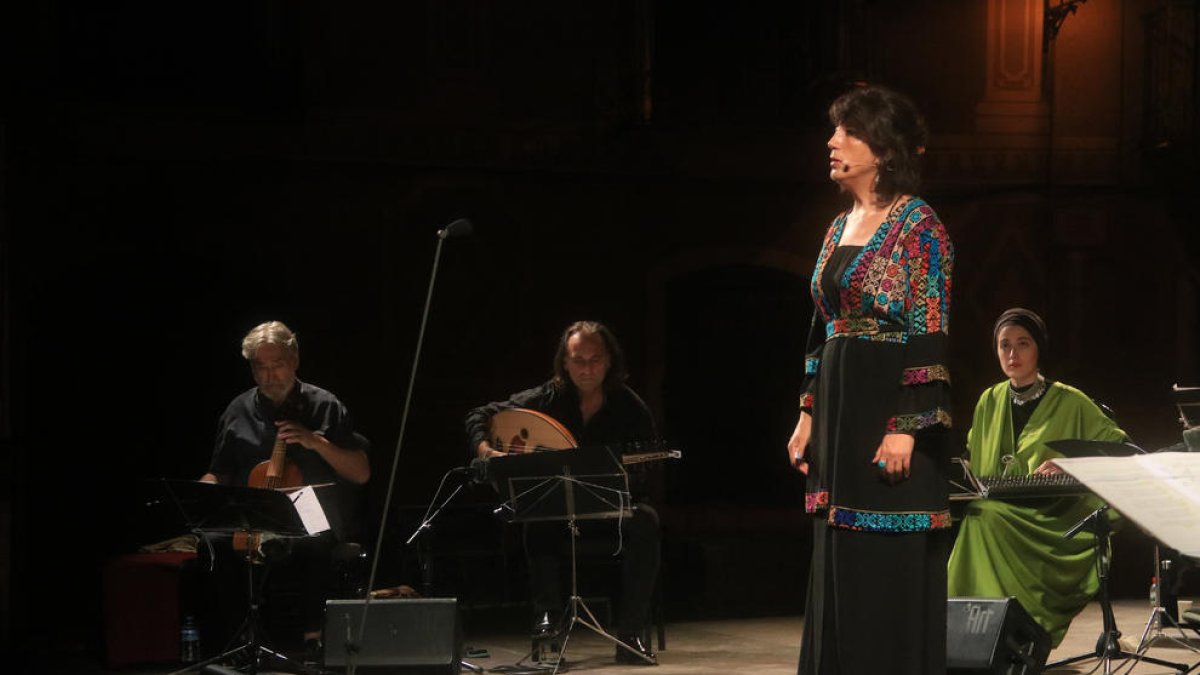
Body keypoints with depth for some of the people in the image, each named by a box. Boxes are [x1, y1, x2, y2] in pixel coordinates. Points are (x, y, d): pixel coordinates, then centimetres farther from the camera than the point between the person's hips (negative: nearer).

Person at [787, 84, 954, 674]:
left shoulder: (917, 226, -10)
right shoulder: (841, 227, 14)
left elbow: (929, 334, -15)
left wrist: (907, 427, -20)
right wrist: (809, 413, 13)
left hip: (891, 408, -8)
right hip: (840, 411, 8)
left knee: (892, 571, -4)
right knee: (840, 565, 10)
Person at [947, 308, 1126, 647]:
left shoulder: (1070, 402, 2)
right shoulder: (989, 403, 15)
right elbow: (974, 468, 23)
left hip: (1054, 521, -4)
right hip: (999, 511, 4)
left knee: (986, 521, -33)